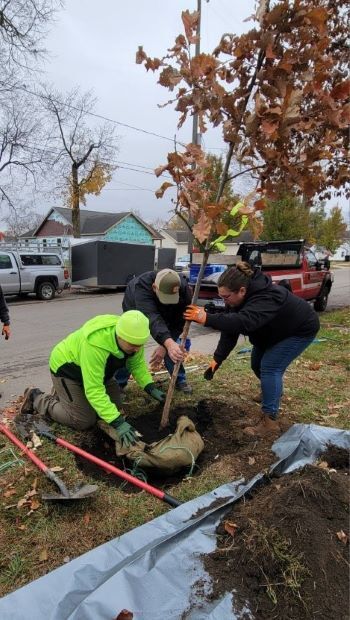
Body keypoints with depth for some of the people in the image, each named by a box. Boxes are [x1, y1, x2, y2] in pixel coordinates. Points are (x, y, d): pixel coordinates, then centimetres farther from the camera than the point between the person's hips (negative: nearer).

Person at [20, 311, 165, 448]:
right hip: (66, 368, -7)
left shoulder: (133, 337, -21)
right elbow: (94, 391, -40)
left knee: (114, 405, 8)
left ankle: (62, 394, 27)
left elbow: (137, 364, -4)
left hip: (95, 369, 7)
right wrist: (117, 423, -41)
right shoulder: (95, 344, -42)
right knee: (84, 421, -8)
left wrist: (151, 388, -17)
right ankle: (36, 398, 10)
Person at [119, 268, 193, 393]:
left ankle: (180, 380, 12)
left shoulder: (184, 289, -36)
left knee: (173, 348, -7)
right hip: (136, 310, -2)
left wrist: (164, 346, -35)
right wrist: (168, 343, -75)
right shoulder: (141, 286, -47)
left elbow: (178, 322, -28)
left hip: (164, 314, 2)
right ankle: (118, 383, 5)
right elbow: (152, 319, -60)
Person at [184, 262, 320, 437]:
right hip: (274, 330, 8)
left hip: (300, 330, -8)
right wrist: (217, 359, -24)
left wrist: (207, 319, -65)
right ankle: (273, 392, 41)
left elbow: (243, 322, -59)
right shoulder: (236, 300, -17)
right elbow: (230, 330, -17)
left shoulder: (266, 297, -43)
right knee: (257, 363, 12)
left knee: (270, 366, -18)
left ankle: (270, 420, -8)